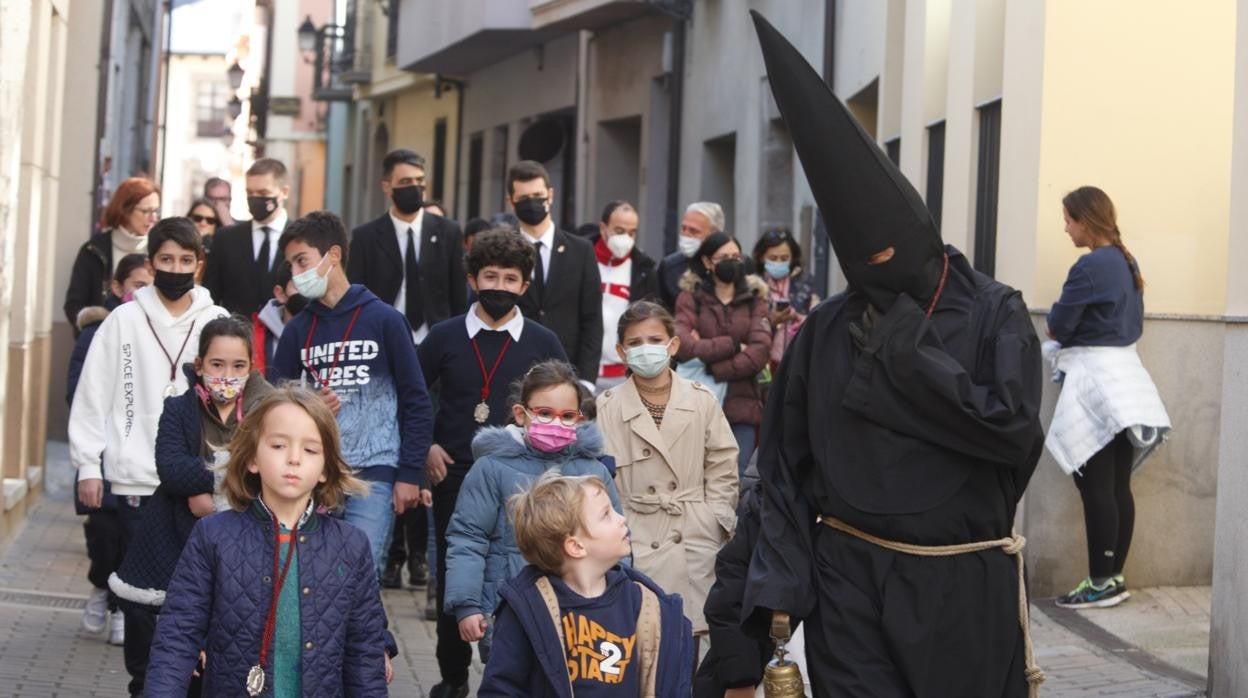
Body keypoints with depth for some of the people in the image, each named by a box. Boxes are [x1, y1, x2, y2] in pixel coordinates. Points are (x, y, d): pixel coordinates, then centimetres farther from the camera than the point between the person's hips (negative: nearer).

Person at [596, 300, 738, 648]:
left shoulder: (702, 400, 3)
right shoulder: (607, 407, -1)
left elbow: (722, 467, 9)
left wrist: (715, 523, 4)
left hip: (694, 540, 1)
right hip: (633, 540, -1)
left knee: (690, 632, -2)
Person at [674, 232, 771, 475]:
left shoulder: (754, 298, 11)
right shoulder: (691, 297, 7)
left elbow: (760, 352, -4)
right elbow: (682, 345, -10)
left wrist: (712, 369, -10)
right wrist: (732, 345, -9)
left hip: (742, 408, 1)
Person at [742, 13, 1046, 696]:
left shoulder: (994, 312, -3)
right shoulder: (827, 329, 3)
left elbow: (1016, 431, -15)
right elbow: (787, 463, 6)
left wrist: (909, 351, -13)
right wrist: (781, 583, -1)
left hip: (962, 584, -1)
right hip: (847, 579, 2)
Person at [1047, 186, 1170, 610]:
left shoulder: (1090, 266, -15)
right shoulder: (1127, 263, 13)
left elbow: (1058, 326, -10)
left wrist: (1056, 328, 12)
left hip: (1096, 380, -9)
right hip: (1125, 375, 9)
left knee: (1095, 488, -6)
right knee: (1118, 487, 9)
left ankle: (1101, 584, -4)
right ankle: (1115, 578, 12)